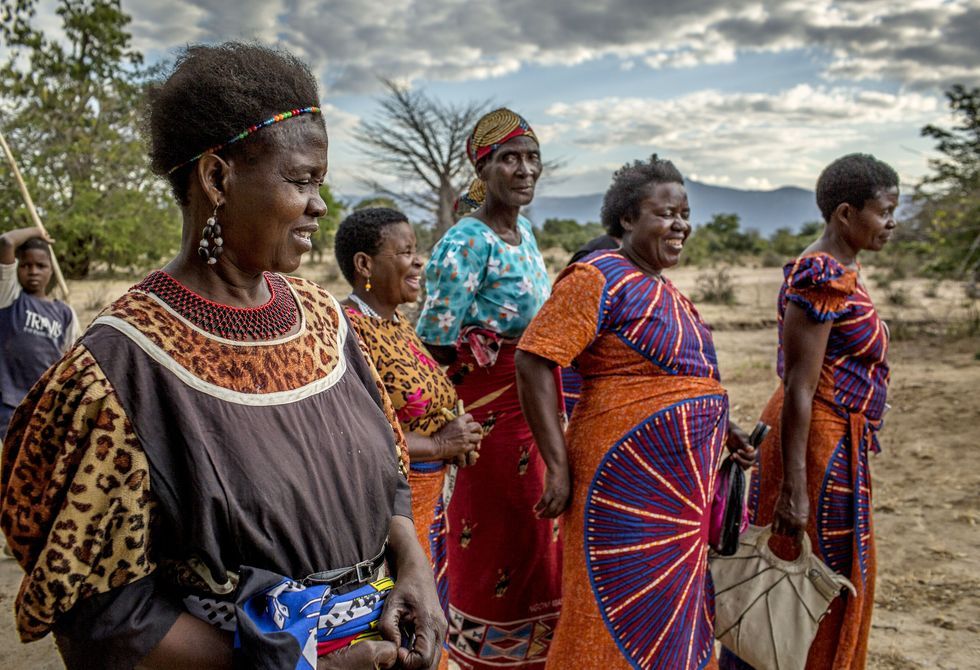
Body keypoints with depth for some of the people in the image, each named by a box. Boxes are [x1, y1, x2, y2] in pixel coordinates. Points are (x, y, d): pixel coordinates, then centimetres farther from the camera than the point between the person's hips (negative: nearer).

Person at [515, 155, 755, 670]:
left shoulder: (666, 292, 15)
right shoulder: (600, 277, -12)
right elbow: (533, 361, -19)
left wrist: (721, 430, 14)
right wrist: (559, 467, -21)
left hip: (682, 490, 9)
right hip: (626, 482, -9)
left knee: (674, 619, 18)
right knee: (619, 623, 1)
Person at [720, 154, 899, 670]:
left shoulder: (842, 271, 10)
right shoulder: (822, 280, -20)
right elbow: (798, 389, -23)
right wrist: (794, 488, -24)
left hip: (838, 443, 10)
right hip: (815, 443, -10)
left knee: (838, 578, 20)